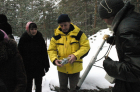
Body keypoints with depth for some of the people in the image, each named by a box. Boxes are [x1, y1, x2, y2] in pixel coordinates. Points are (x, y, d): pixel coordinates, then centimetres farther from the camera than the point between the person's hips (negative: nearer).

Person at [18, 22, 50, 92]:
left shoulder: (40, 38, -2)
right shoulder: (23, 39, -5)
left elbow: (44, 53, 1)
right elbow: (20, 53, -2)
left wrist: (46, 65, 0)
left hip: (39, 67, 1)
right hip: (27, 67, -1)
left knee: (38, 84, 15)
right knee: (28, 84, 9)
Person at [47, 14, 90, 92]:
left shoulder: (78, 33, -9)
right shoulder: (56, 35, -2)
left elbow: (86, 46, -10)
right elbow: (51, 50, 1)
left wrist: (76, 55, -25)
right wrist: (54, 59, -18)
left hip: (75, 68, -2)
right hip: (61, 68, 2)